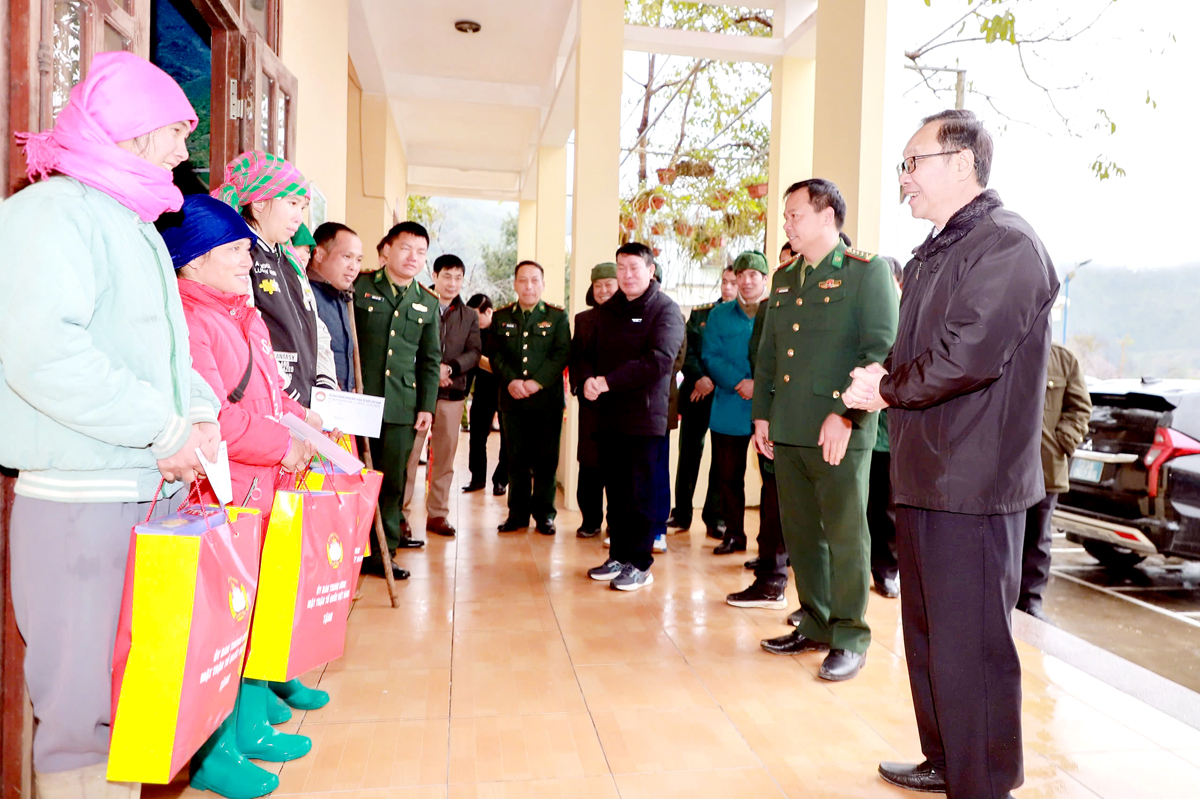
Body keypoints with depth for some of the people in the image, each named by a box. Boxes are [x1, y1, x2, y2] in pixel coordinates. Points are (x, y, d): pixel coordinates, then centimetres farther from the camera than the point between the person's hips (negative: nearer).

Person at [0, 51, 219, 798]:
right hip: (83, 505, -9)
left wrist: (200, 410, 5)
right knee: (89, 709, 1)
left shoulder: (135, 225, 19)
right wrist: (163, 428, -21)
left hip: (156, 495, 9)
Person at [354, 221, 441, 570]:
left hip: (402, 405, 3)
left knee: (393, 481, 5)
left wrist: (427, 406, 8)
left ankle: (384, 550, 16)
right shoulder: (359, 287, 3)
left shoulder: (428, 303, 14)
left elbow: (430, 360, 15)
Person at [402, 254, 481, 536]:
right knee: (409, 454, -4)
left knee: (445, 456, 7)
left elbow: (474, 352, 5)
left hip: (452, 392, 4)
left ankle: (437, 513, 17)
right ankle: (401, 513, 6)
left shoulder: (469, 316, 14)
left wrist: (450, 368, -12)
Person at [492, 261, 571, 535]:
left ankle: (544, 514, 14)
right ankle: (518, 513, 18)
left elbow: (562, 354, -4)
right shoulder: (501, 317, 12)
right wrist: (511, 381, -12)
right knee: (516, 460, 7)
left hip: (547, 400, -2)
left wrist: (537, 382, -15)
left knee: (546, 461, 2)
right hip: (512, 400, 2)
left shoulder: (558, 317, 5)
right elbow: (496, 355, 5)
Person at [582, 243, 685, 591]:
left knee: (642, 493, 1)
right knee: (616, 490, 12)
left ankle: (639, 563, 11)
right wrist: (588, 378, -9)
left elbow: (658, 360, -18)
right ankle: (619, 555, 23)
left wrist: (608, 381, -20)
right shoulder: (609, 310, 17)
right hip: (609, 415, 6)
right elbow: (590, 351, 15)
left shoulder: (665, 310, -4)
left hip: (645, 415, -6)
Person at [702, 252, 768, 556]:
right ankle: (733, 534, 24)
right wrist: (739, 382, -13)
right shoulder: (719, 315, 10)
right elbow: (711, 358, 2)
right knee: (728, 476, 9)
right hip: (728, 410, 3)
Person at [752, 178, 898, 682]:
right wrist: (762, 414, 12)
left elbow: (881, 349, -12)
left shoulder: (867, 271, -3)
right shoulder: (784, 278, 17)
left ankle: (849, 639, 16)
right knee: (800, 533, 13)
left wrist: (846, 413, -19)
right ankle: (814, 626, 28)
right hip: (787, 432, 7)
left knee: (845, 536, 2)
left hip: (839, 433, -6)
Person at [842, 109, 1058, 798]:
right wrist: (882, 377, 1)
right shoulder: (931, 255, 18)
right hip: (924, 478, 10)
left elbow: (968, 354, -23)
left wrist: (887, 388, -10)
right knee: (928, 633, 19)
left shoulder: (1007, 244, -12)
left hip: (973, 484, -10)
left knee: (971, 648, 0)